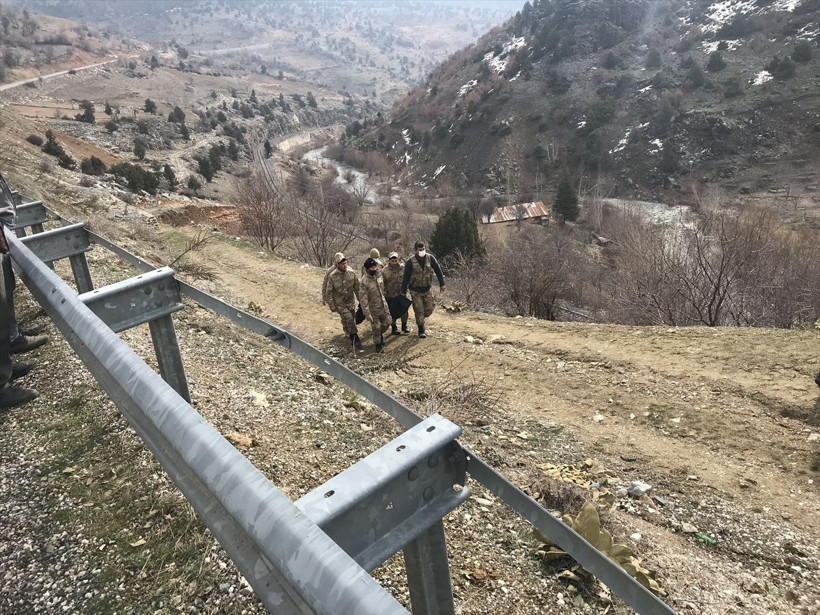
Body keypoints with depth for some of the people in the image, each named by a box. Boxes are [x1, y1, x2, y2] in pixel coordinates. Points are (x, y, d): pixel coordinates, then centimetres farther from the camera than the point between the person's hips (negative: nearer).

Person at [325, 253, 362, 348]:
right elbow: (329, 292, -8)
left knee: (352, 319, 11)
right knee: (349, 319, -14)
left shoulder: (351, 273, -6)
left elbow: (357, 288, 4)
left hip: (351, 301, 4)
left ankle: (350, 335, 36)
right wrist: (332, 306, -8)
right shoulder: (332, 277, -15)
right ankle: (355, 339, 0)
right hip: (340, 303, -4)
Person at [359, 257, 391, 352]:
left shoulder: (379, 275, -5)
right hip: (373, 309, -5)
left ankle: (380, 334, 46)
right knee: (376, 327, 7)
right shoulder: (364, 281, -24)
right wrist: (367, 314, -24)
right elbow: (363, 299, -23)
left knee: (386, 323, 17)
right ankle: (378, 344, 29)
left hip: (384, 306, 6)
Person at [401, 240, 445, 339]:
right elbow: (406, 277, -11)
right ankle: (421, 331, 17)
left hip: (427, 290, 3)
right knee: (419, 311, 1)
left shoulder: (430, 258, -10)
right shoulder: (410, 262, -16)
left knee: (430, 308, 5)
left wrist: (442, 284, 1)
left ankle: (420, 318, 36)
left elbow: (438, 271, 0)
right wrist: (403, 292, -8)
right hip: (415, 291, -3)